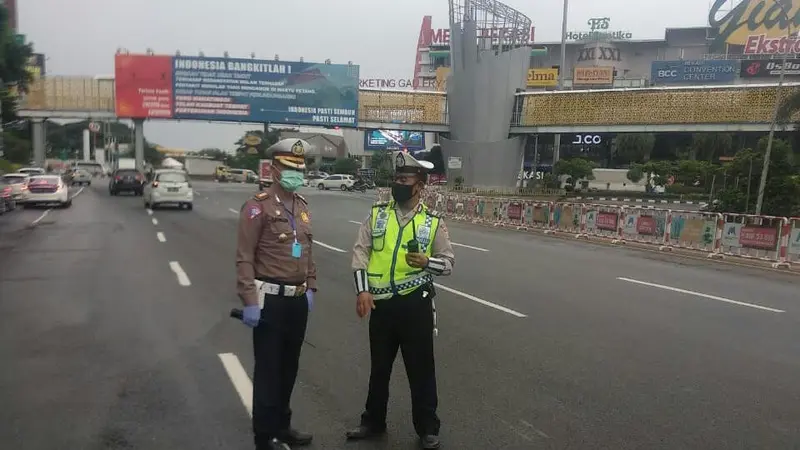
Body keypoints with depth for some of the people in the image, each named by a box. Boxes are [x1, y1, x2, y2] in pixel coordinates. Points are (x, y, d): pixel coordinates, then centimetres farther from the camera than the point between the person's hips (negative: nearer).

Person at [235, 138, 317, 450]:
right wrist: (249, 301, -19)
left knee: (289, 366, 18)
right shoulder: (259, 206, -12)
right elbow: (244, 258, -15)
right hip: (270, 299, -7)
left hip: (298, 299, 7)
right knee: (268, 368, 3)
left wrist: (310, 287, 13)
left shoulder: (302, 206, 11)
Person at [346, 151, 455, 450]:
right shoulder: (377, 214, 3)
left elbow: (449, 262, 1)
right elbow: (360, 251, 0)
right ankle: (373, 422, 37)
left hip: (416, 304, -2)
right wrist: (362, 290, -10)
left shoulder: (433, 222, -2)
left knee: (421, 369, 9)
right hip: (381, 303, 2)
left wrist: (427, 262, -21)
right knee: (379, 367, 18)